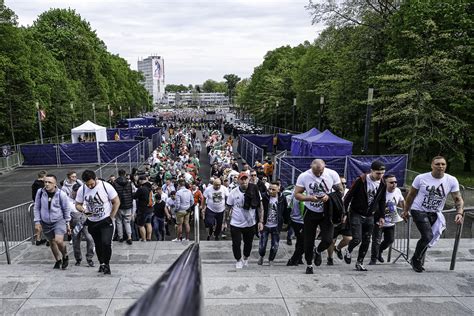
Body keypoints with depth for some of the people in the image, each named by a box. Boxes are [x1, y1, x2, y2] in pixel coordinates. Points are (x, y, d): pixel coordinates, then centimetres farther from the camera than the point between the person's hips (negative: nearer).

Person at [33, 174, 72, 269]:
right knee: (52, 242, 15)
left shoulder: (61, 194, -14)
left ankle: (65, 256, 10)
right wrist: (37, 221, 1)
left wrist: (67, 223, 3)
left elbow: (66, 209, -2)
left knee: (59, 241, -19)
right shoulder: (40, 192, -7)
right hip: (45, 223, 4)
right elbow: (37, 208, 5)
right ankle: (58, 260, 36)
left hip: (59, 221, -4)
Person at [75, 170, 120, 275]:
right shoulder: (81, 189, -9)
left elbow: (116, 202, -9)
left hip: (106, 220, -4)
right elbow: (77, 205, 2)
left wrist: (111, 217, -9)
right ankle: (101, 263, 36)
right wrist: (83, 210, -21)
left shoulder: (106, 186, -19)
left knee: (106, 243, -17)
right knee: (98, 244, 15)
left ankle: (106, 264, 4)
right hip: (92, 222, 4)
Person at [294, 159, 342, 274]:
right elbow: (297, 194, -10)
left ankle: (318, 252, 28)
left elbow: (340, 191, -2)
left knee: (328, 240, -8)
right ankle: (309, 265, 30)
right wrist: (310, 198, -28)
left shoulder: (332, 174, -12)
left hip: (327, 212, 0)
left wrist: (329, 197, -21)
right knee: (309, 241, 7)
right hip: (310, 212, 0)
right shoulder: (303, 176, -14)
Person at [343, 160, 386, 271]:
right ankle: (348, 251, 20)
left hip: (370, 217, 5)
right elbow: (348, 196, -11)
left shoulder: (382, 184, 0)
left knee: (366, 241, 6)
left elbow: (382, 201, 14)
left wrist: (381, 216, 12)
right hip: (356, 214, -5)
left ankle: (360, 262, 22)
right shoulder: (360, 181, -16)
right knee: (357, 239, -11)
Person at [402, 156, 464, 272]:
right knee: (428, 236, -18)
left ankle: (418, 261, 31)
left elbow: (458, 199, -4)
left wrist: (459, 213, -23)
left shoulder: (452, 181, -9)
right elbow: (411, 195, -1)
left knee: (427, 238, 9)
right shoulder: (421, 178, -14)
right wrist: (405, 211, 5)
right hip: (419, 210, -4)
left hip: (435, 214, 4)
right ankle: (415, 260, 4)